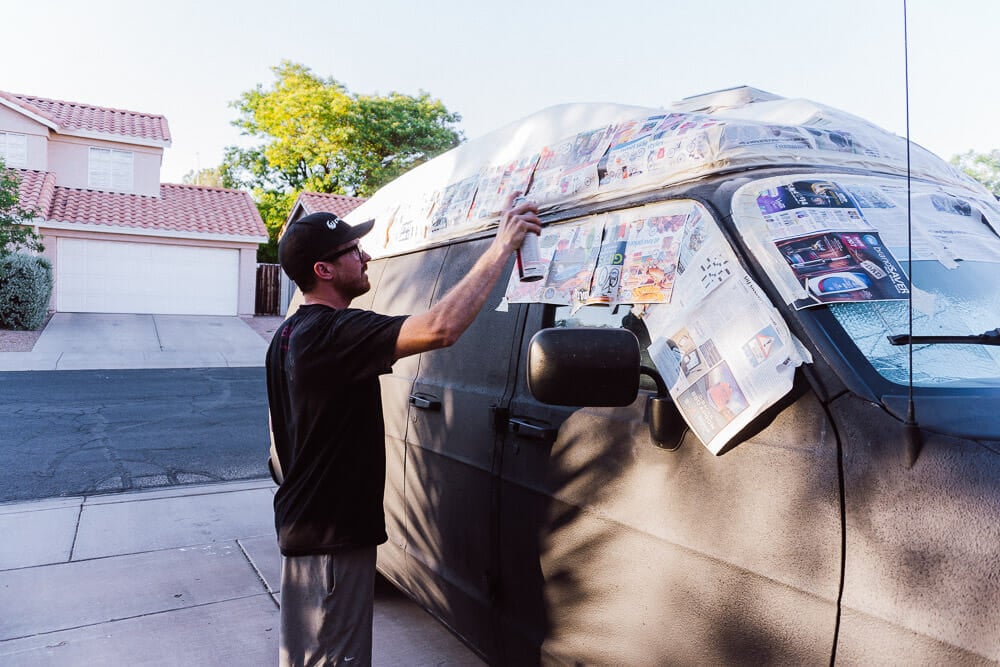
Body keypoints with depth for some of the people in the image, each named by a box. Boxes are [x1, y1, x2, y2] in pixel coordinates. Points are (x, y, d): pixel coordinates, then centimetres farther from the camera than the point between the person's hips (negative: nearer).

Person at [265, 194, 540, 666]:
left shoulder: (289, 335, 8)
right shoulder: (334, 333, -26)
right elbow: (440, 328, -39)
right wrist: (502, 244, -31)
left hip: (302, 525, 10)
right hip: (334, 537, -10)